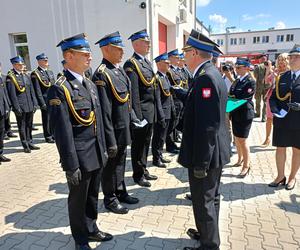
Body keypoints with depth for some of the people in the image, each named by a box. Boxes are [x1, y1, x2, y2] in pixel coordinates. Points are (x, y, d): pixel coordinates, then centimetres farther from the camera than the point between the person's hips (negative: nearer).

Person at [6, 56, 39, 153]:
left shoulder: (26, 76, 13)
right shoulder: (10, 77, -7)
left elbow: (32, 91, 13)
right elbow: (12, 94, -11)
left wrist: (34, 103, 7)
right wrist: (17, 108, -14)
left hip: (30, 106, 6)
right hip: (20, 107, -6)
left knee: (29, 125, 14)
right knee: (22, 127, 5)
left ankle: (29, 142, 26)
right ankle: (25, 145, 15)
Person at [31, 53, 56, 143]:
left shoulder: (50, 72, 14)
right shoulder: (35, 74, -8)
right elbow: (37, 90, -12)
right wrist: (42, 103, -15)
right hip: (45, 101, -6)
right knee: (46, 119, 4)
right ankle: (48, 137, 17)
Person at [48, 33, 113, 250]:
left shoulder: (90, 84, 8)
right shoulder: (59, 89, -16)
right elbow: (62, 132, -18)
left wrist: (103, 149, 14)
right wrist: (71, 166, -16)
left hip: (97, 155, 7)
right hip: (80, 158, -7)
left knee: (93, 196, 22)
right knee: (78, 199, 15)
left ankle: (91, 229, 44)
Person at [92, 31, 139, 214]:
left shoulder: (120, 69, 8)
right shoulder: (102, 74, -20)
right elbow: (104, 111, -22)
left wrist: (130, 124, 15)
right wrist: (110, 141, -20)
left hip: (124, 129, 8)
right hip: (113, 131, -8)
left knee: (120, 162, 22)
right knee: (110, 165, 11)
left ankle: (121, 192, 42)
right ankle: (110, 199, 31)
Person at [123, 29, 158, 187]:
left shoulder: (147, 62, 14)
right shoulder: (131, 64, -13)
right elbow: (133, 92, -19)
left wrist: (155, 109, 14)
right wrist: (137, 115, -20)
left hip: (151, 111, 8)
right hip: (141, 112, -8)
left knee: (146, 142, 18)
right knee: (138, 143, 6)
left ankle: (144, 169, 33)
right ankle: (138, 175, 21)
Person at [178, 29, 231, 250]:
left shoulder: (205, 77, -22)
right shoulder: (212, 73, 9)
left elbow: (207, 126, -26)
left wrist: (200, 162, -21)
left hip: (206, 155, -10)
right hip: (214, 152, 10)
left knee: (204, 202, 7)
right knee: (211, 197, 24)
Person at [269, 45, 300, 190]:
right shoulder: (282, 77, 7)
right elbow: (273, 97, 7)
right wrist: (276, 111, -10)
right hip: (281, 120, 3)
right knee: (280, 148, 10)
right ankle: (280, 176, 26)